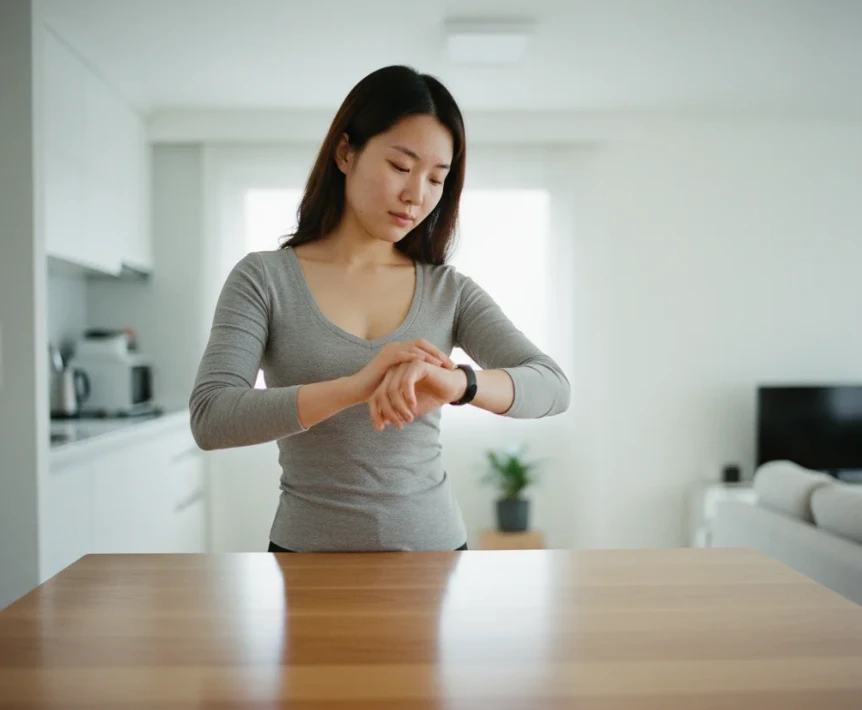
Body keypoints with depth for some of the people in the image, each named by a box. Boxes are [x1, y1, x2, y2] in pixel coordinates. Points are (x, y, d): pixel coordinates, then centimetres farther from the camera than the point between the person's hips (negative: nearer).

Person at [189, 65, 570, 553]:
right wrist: (355, 386, -32)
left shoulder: (450, 291, -1)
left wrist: (458, 382, -32)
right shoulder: (264, 278, -7)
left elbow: (553, 386, -11)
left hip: (434, 544, 2)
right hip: (309, 547, -2)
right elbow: (210, 419, -18)